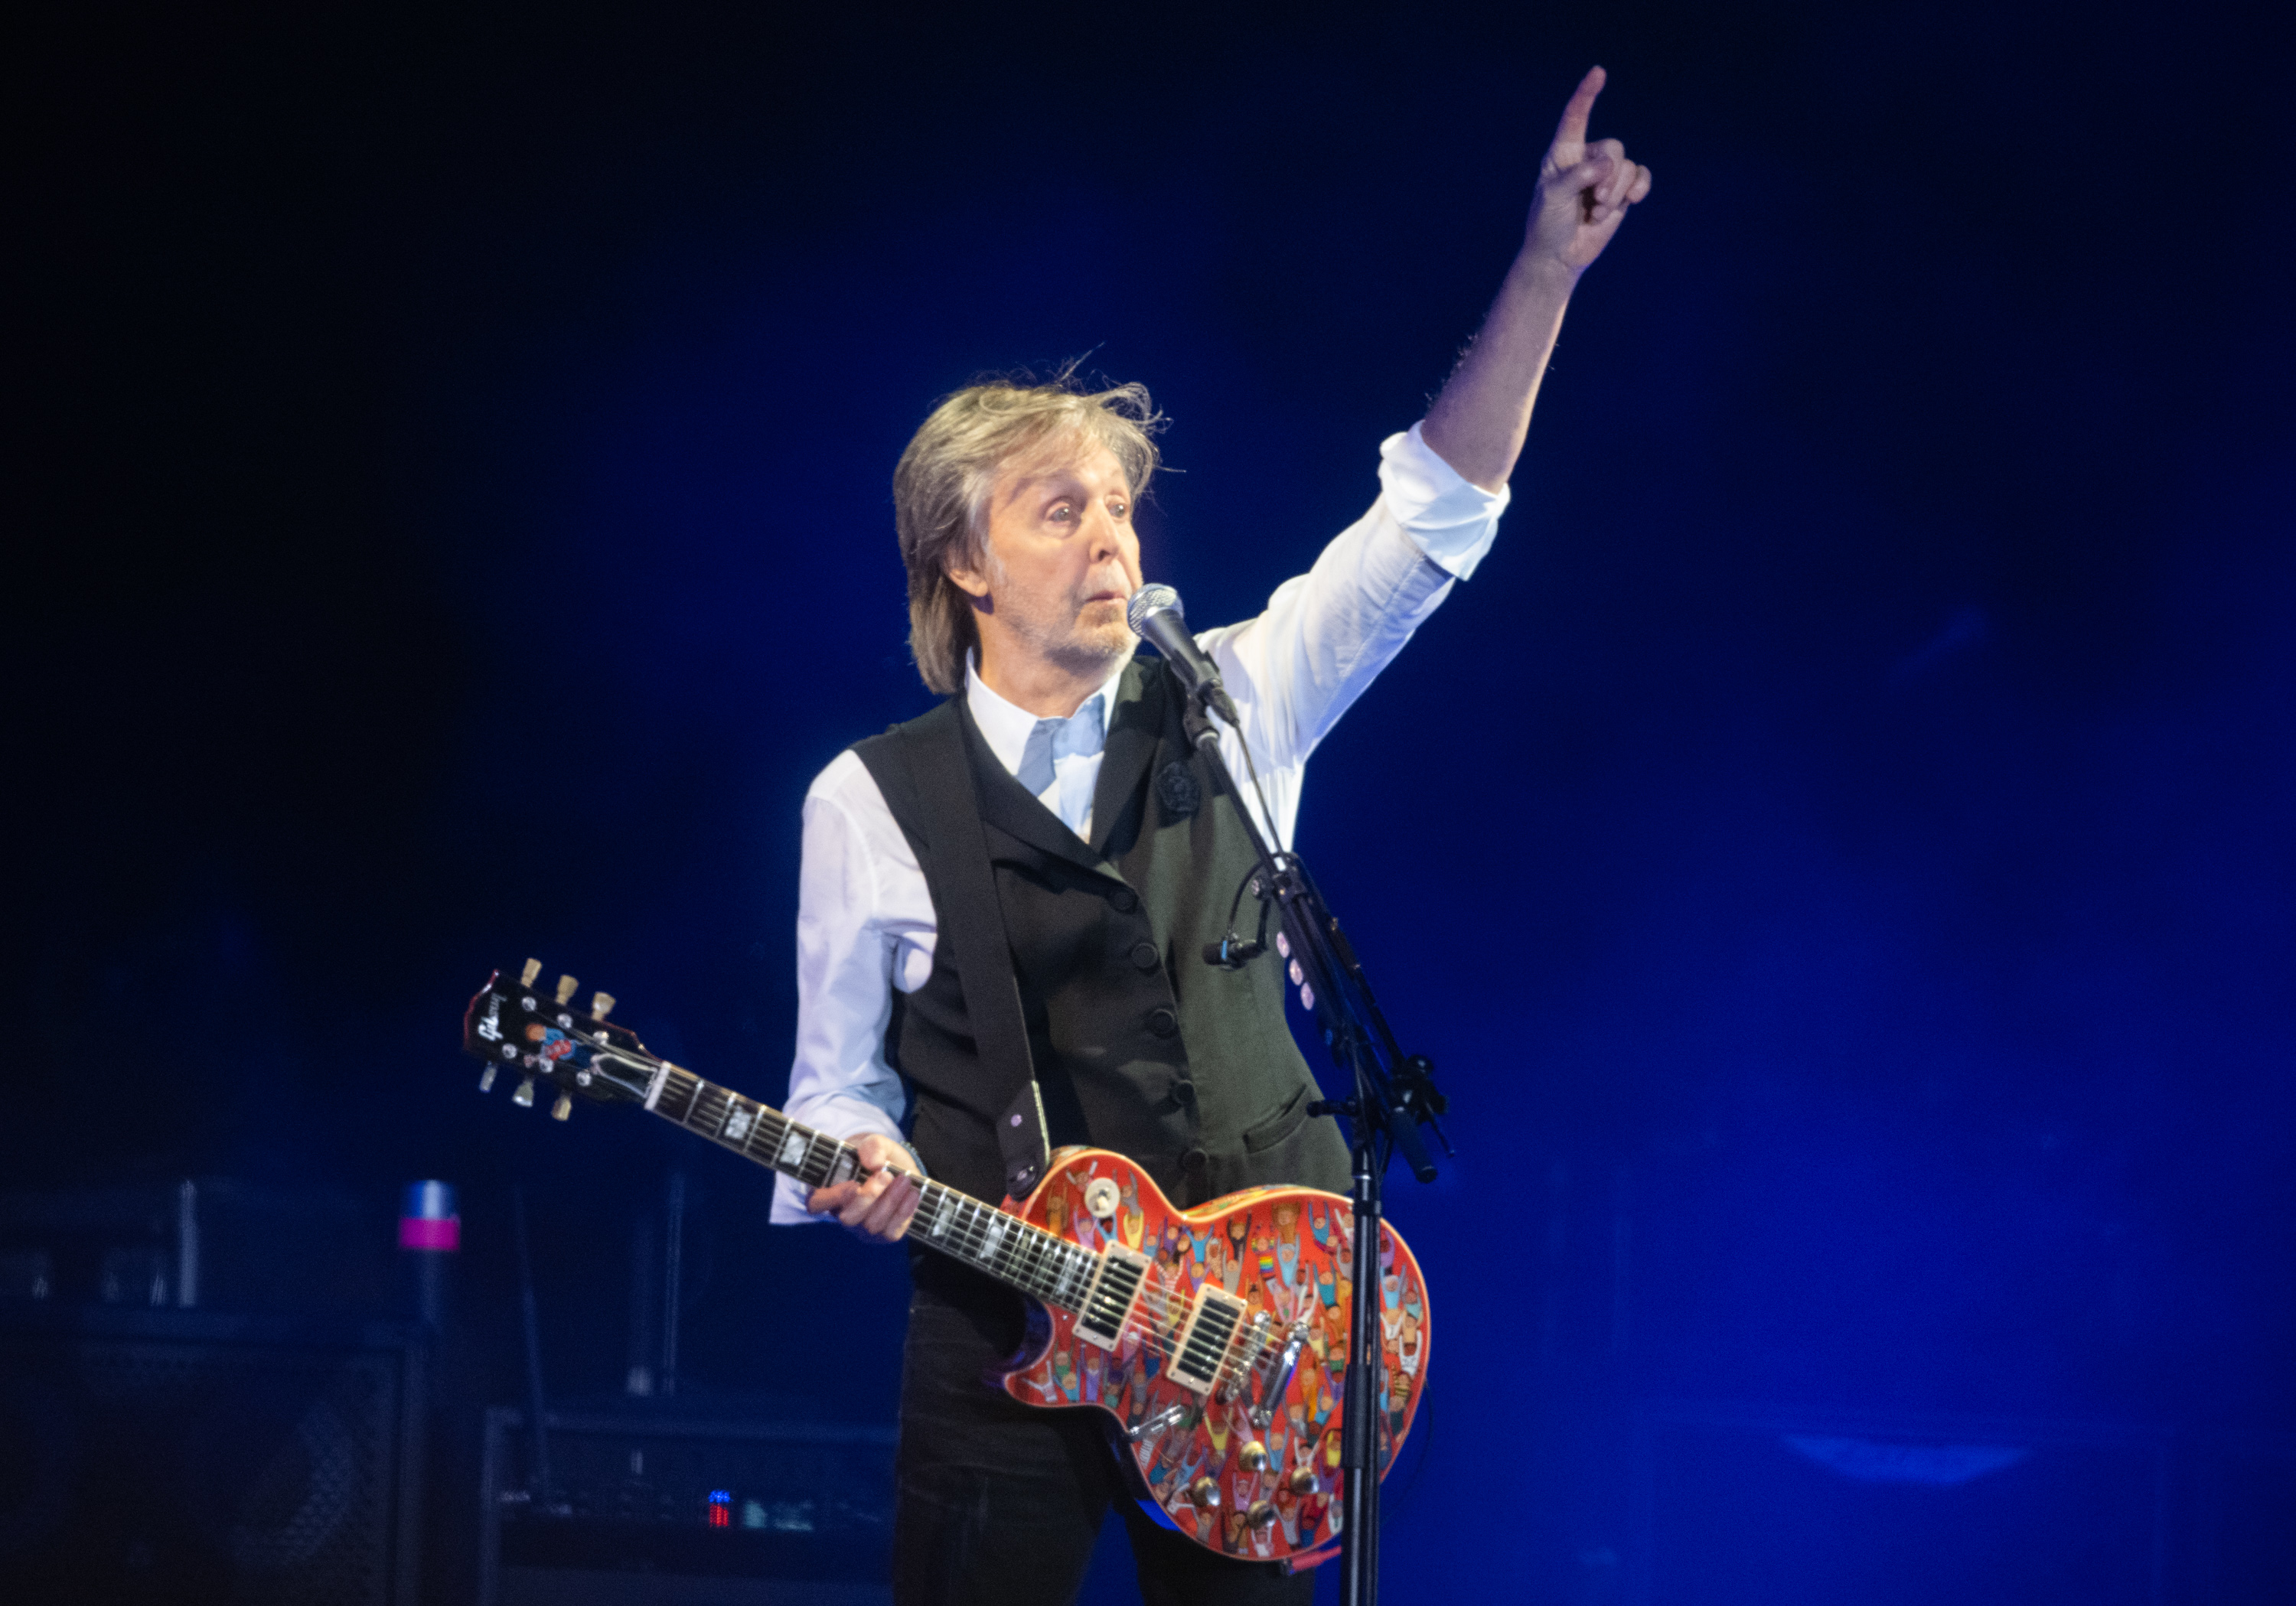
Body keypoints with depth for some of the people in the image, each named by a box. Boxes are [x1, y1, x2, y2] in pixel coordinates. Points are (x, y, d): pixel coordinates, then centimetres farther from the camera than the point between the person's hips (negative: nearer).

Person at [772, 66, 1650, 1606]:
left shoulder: (1228, 710, 6)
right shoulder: (871, 800, 1)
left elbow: (1434, 511, -1)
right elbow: (841, 1075, 8)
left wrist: (1546, 271, -11)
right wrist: (861, 1164, -15)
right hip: (1003, 1335, -2)